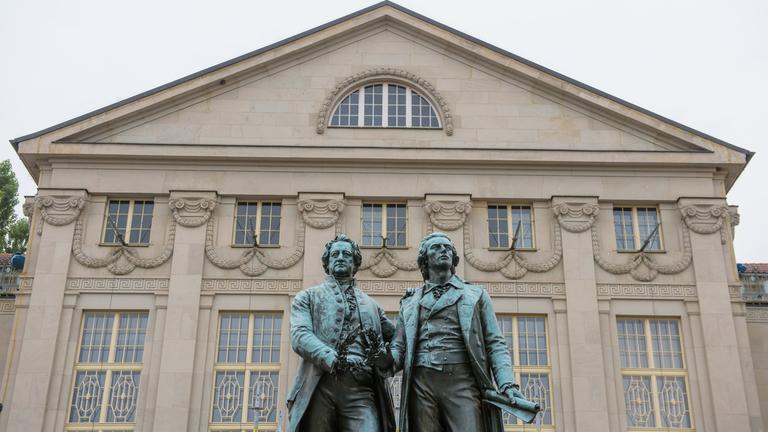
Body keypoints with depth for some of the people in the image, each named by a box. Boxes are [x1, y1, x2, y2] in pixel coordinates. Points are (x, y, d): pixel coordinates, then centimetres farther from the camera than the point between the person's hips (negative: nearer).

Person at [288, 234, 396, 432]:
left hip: (360, 389, 2)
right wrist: (333, 360, -16)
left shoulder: (371, 304, 27)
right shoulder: (308, 297, 16)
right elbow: (300, 336, -1)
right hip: (318, 387, -1)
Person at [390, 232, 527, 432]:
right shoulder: (410, 301, 21)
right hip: (422, 384, 2)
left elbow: (495, 344, 9)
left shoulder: (475, 295, 17)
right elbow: (399, 348, 17)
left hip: (463, 383, -2)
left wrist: (508, 383, -7)